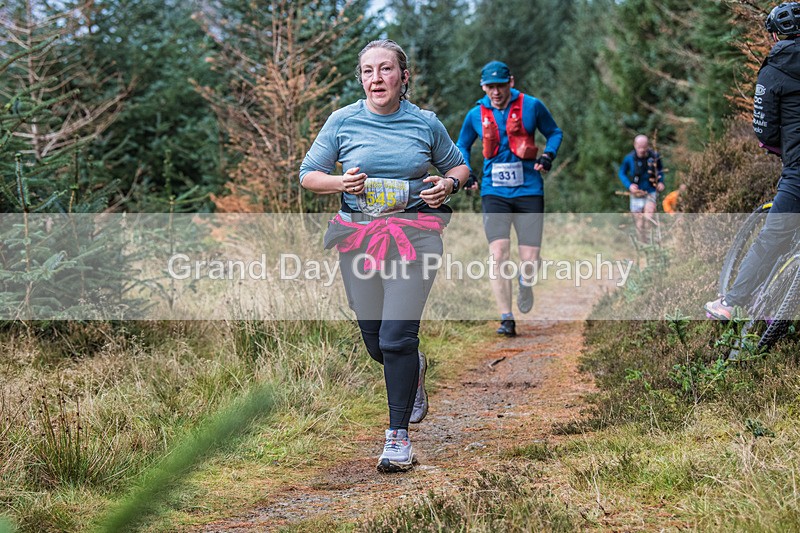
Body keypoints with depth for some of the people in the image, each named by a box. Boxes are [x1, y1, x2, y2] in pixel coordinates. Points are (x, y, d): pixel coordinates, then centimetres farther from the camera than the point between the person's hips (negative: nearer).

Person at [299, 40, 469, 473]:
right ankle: (414, 369, 44)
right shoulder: (343, 121, 3)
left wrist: (447, 184, -5)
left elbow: (458, 166, 18)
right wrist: (340, 183, -12)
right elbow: (308, 175, 9)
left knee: (397, 336, -12)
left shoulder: (425, 123, 3)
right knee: (375, 343, 7)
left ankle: (398, 434, 1)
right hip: (358, 235, 2)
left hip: (413, 232, -2)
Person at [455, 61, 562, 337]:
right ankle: (506, 319, -6)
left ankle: (525, 282, 34)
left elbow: (554, 132, 14)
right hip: (494, 193, 1)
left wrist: (548, 154, -5)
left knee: (530, 262, -5)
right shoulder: (476, 115, 5)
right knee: (498, 254, -15)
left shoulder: (531, 106, 0)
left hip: (529, 192, -1)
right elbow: (462, 145, 22)